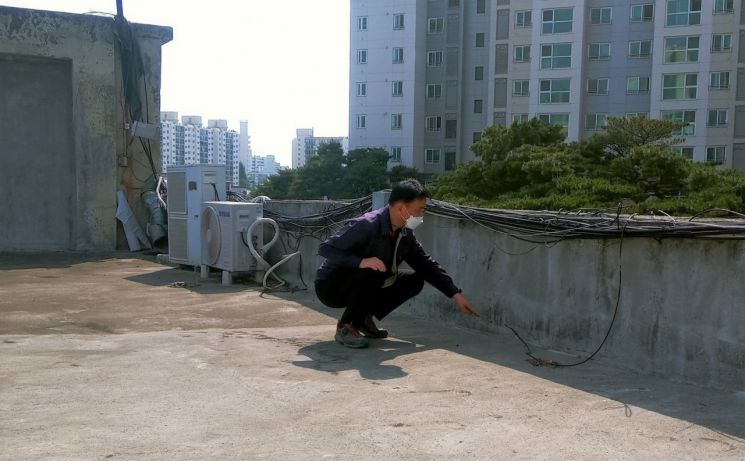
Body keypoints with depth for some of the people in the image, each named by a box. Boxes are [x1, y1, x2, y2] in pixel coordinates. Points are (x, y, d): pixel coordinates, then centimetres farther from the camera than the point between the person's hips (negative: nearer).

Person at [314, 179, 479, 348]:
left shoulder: (405, 234, -3)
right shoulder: (366, 225, -27)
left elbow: (426, 264, 6)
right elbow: (325, 248, -29)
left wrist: (456, 294, 2)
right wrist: (361, 262, -42)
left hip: (361, 288, 8)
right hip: (330, 287, -8)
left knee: (415, 281, -2)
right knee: (375, 270, -34)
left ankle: (363, 318, 6)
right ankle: (346, 326, -18)